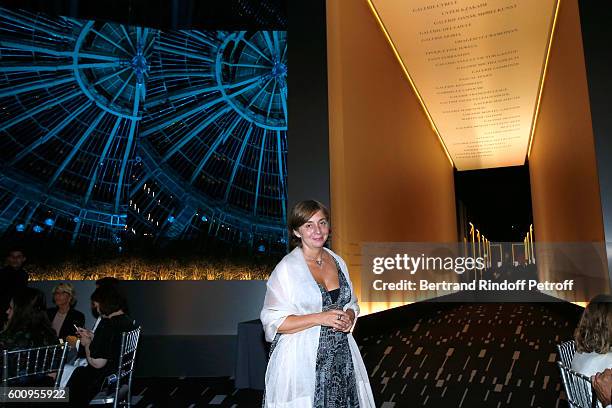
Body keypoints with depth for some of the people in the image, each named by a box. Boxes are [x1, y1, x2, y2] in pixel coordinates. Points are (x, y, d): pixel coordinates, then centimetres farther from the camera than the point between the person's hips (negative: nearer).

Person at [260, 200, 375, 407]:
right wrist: (320, 318, -20)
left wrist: (348, 318, -4)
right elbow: (273, 322, -14)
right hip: (302, 362, -5)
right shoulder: (286, 268, -11)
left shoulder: (338, 262, 6)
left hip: (341, 358, 5)